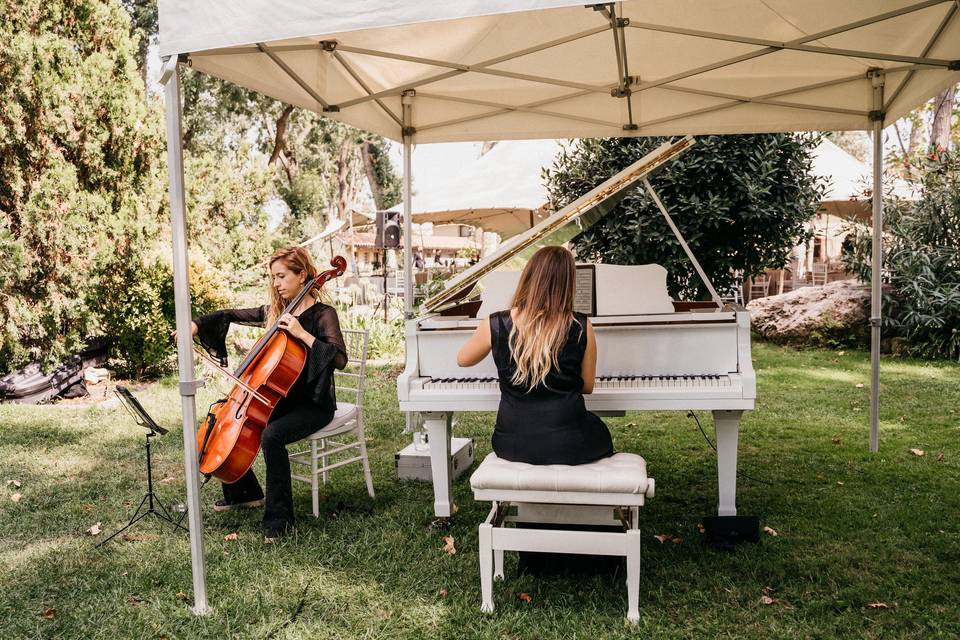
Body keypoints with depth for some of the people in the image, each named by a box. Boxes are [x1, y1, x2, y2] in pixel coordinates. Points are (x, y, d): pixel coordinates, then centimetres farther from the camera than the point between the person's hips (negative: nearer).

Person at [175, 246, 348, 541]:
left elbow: (339, 359, -27)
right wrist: (196, 324, 1)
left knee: (271, 436, -32)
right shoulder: (274, 312, 9)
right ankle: (244, 492, 20)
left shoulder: (323, 314, -13)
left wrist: (302, 333, -29)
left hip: (313, 403, -8)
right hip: (280, 398, 8)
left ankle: (279, 517, -17)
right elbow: (230, 315, 17)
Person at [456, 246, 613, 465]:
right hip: (568, 445, -1)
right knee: (598, 429, 34)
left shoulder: (495, 326, -10)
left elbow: (462, 359, 10)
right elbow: (587, 387, 2)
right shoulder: (581, 328, -11)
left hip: (513, 446, 2)